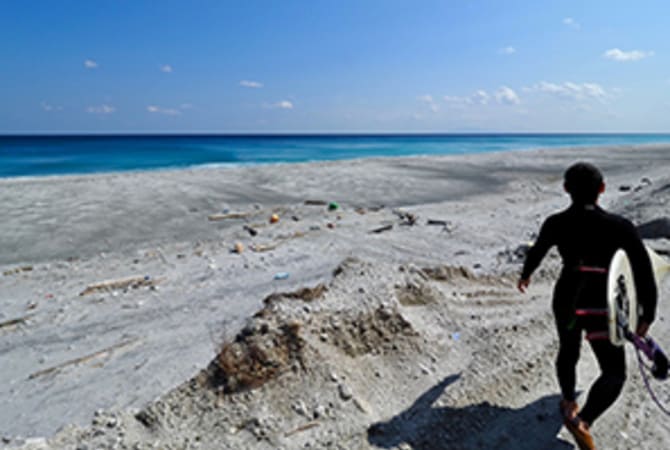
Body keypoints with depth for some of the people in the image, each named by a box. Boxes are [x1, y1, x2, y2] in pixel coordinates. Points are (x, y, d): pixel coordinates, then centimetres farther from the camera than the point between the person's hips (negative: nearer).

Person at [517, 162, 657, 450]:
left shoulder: (555, 223, -8)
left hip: (565, 300, 3)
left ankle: (569, 404, 48)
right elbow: (644, 273, -12)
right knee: (614, 374, 13)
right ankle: (583, 421, -9)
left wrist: (526, 275, 31)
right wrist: (647, 315, 0)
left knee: (567, 353, 29)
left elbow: (536, 253, 10)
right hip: (600, 310, -3)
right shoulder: (620, 226, -17)